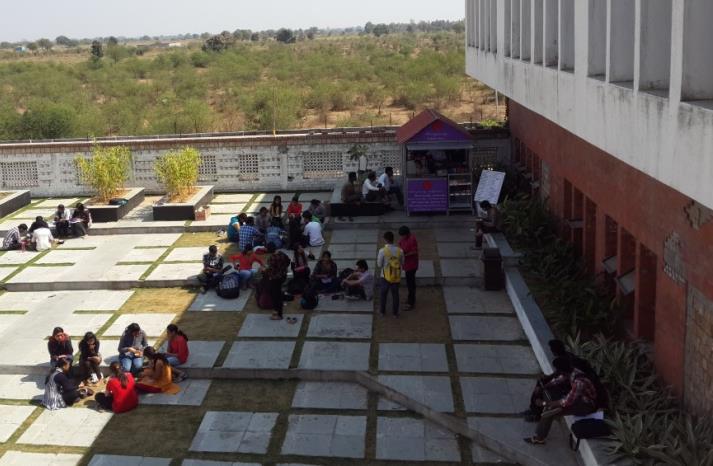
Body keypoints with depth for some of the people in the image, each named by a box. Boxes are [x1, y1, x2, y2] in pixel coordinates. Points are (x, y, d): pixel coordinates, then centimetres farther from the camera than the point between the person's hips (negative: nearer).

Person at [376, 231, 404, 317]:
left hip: (385, 277, -2)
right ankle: (395, 313, 30)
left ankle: (382, 311, 35)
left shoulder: (382, 251, -20)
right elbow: (402, 264, 1)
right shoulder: (400, 251, -11)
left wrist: (377, 259, 6)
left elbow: (379, 265, -12)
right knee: (395, 295, 19)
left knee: (383, 294, 20)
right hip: (396, 277, 2)